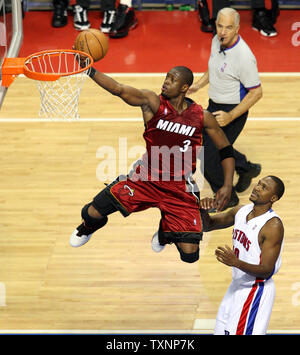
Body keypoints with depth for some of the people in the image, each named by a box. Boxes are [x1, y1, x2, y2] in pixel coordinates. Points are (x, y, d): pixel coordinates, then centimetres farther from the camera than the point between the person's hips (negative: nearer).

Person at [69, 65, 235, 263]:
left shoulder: (202, 117, -8)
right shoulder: (153, 103, -12)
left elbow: (226, 150, 3)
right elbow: (119, 90, -27)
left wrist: (227, 185, -8)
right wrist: (89, 70, -41)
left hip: (180, 187, 0)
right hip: (146, 178, 0)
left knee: (190, 254, -6)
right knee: (93, 213, -6)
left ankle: (165, 232, 32)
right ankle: (86, 230, 37)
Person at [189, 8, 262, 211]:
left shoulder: (244, 56, -29)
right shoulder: (217, 41, -4)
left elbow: (256, 92, -22)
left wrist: (230, 117, -27)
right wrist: (198, 86, 7)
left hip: (232, 111, -9)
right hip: (215, 106, 9)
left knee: (208, 159, -4)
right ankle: (247, 169, 46)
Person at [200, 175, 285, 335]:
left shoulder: (273, 226, -22)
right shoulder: (241, 211, 2)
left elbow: (266, 271, -23)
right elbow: (208, 225, 12)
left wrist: (236, 262, -39)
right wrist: (203, 210, -11)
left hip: (255, 291, -8)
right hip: (236, 286, 8)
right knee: (222, 331, 16)